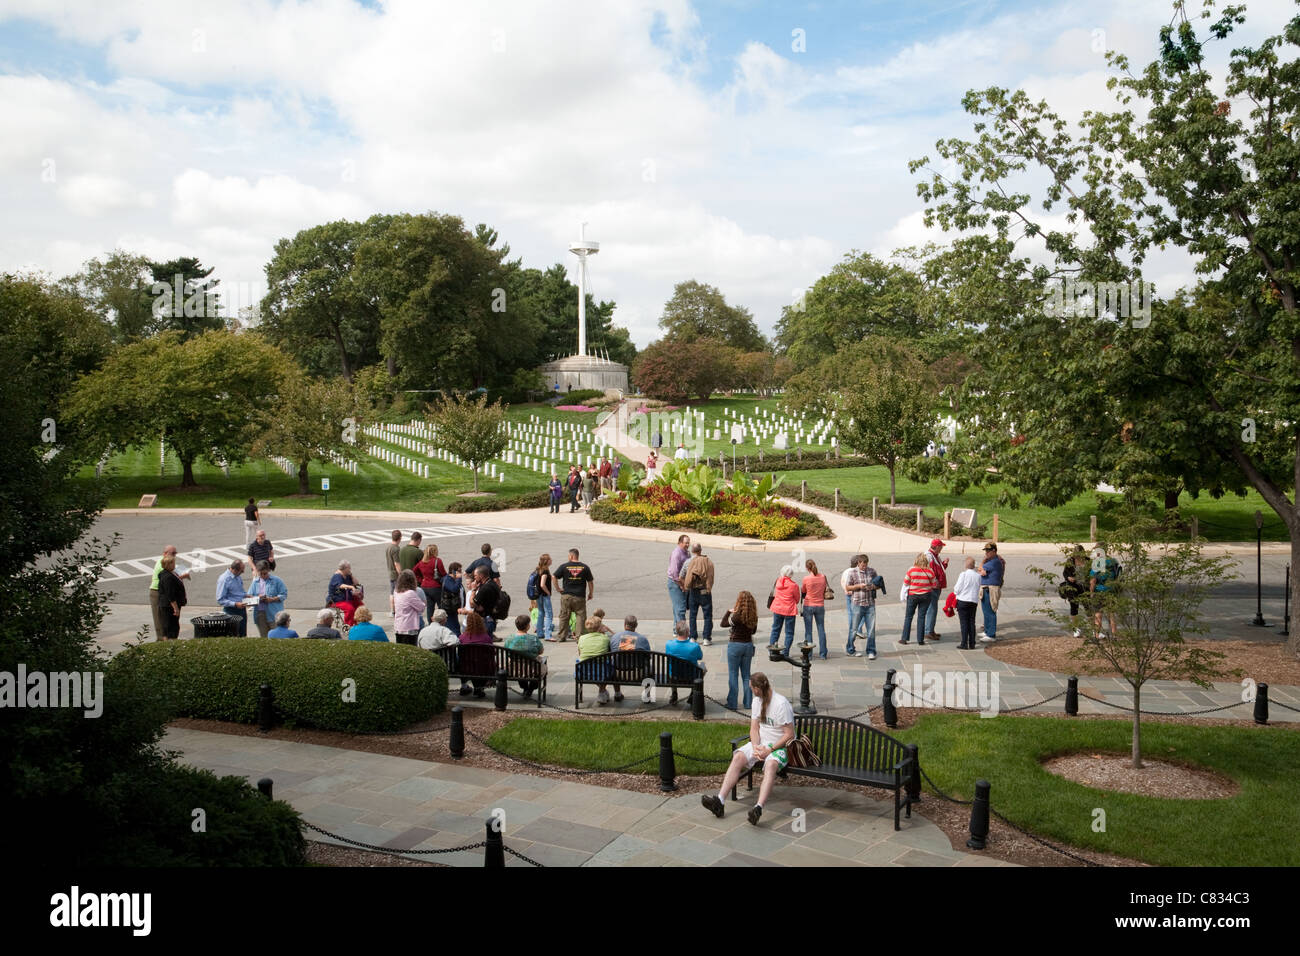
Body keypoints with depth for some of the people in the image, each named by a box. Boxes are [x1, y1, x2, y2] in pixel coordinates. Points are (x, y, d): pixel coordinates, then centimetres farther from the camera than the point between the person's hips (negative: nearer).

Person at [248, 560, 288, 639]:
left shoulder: (276, 580, 0)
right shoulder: (255, 582, 12)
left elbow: (284, 594, -3)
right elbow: (249, 596, 11)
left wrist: (272, 599, -17)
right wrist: (257, 597, -10)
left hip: (273, 614, -4)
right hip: (259, 614, 4)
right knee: (264, 636, 8)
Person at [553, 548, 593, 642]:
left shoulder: (564, 566, -2)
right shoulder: (584, 567, 0)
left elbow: (554, 577, -3)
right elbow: (590, 582, 4)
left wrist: (558, 588, 6)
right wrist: (591, 593, 15)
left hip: (566, 596, 0)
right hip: (580, 597, 0)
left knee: (564, 617, 10)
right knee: (581, 617, 4)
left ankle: (561, 636, 15)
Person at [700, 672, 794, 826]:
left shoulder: (781, 704, -16)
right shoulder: (757, 701, 8)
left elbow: (790, 735, -16)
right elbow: (754, 729, 9)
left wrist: (770, 750, -21)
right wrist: (756, 747, -10)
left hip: (780, 746, -6)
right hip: (760, 743, 7)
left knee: (771, 764, -38)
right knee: (738, 757, -19)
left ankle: (758, 808, -54)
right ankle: (720, 801, -29)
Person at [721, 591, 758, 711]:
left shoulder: (737, 616, -20)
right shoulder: (754, 617, -5)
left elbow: (723, 624, -4)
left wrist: (729, 611, 5)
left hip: (735, 645, -5)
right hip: (748, 645, 5)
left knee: (733, 675, 5)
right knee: (746, 674, 15)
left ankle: (732, 703, 8)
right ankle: (748, 703, 18)